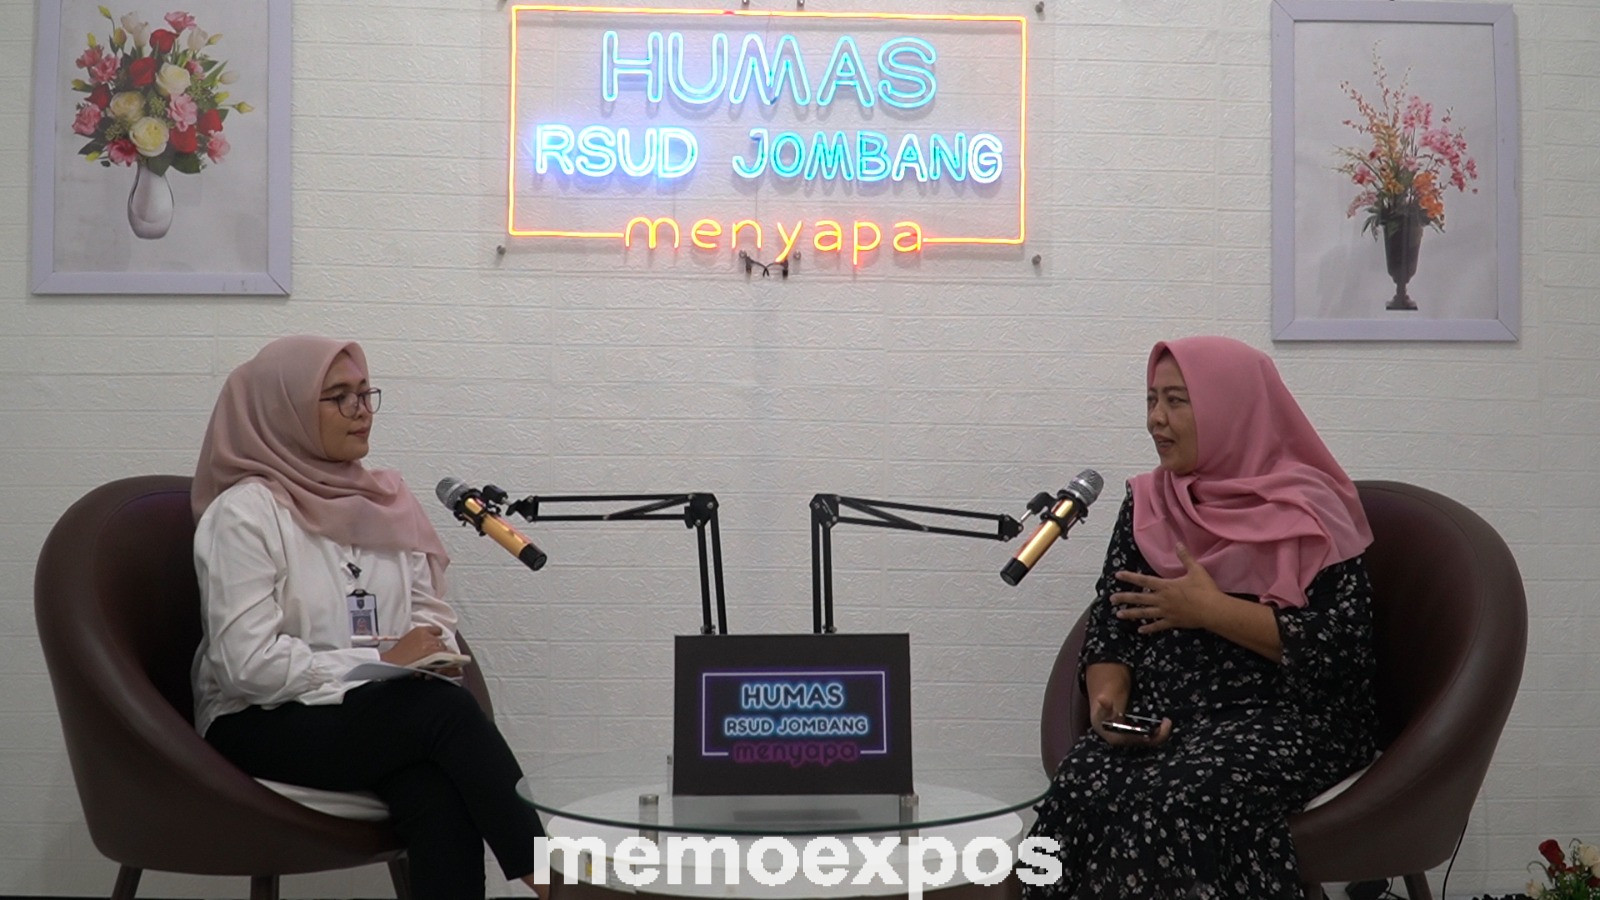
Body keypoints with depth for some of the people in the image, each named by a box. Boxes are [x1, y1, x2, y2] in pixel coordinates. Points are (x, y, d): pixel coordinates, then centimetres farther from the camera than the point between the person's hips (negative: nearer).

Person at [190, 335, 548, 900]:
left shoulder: (384, 500, 12)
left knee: (439, 791, -31)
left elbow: (432, 611, 17)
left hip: (375, 715, 5)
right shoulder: (243, 513, -8)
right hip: (264, 726, -5)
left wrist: (432, 651, -7)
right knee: (446, 709, -30)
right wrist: (381, 661, -17)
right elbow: (248, 666, -16)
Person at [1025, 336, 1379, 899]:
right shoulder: (1146, 507, 13)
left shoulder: (1307, 514, -2)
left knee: (1174, 807, -33)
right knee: (1081, 797, -28)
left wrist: (1212, 610, -11)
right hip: (1158, 716, 4)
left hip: (1284, 718, -4)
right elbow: (1109, 628, 8)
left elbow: (1343, 647, -10)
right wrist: (1108, 701, -12)